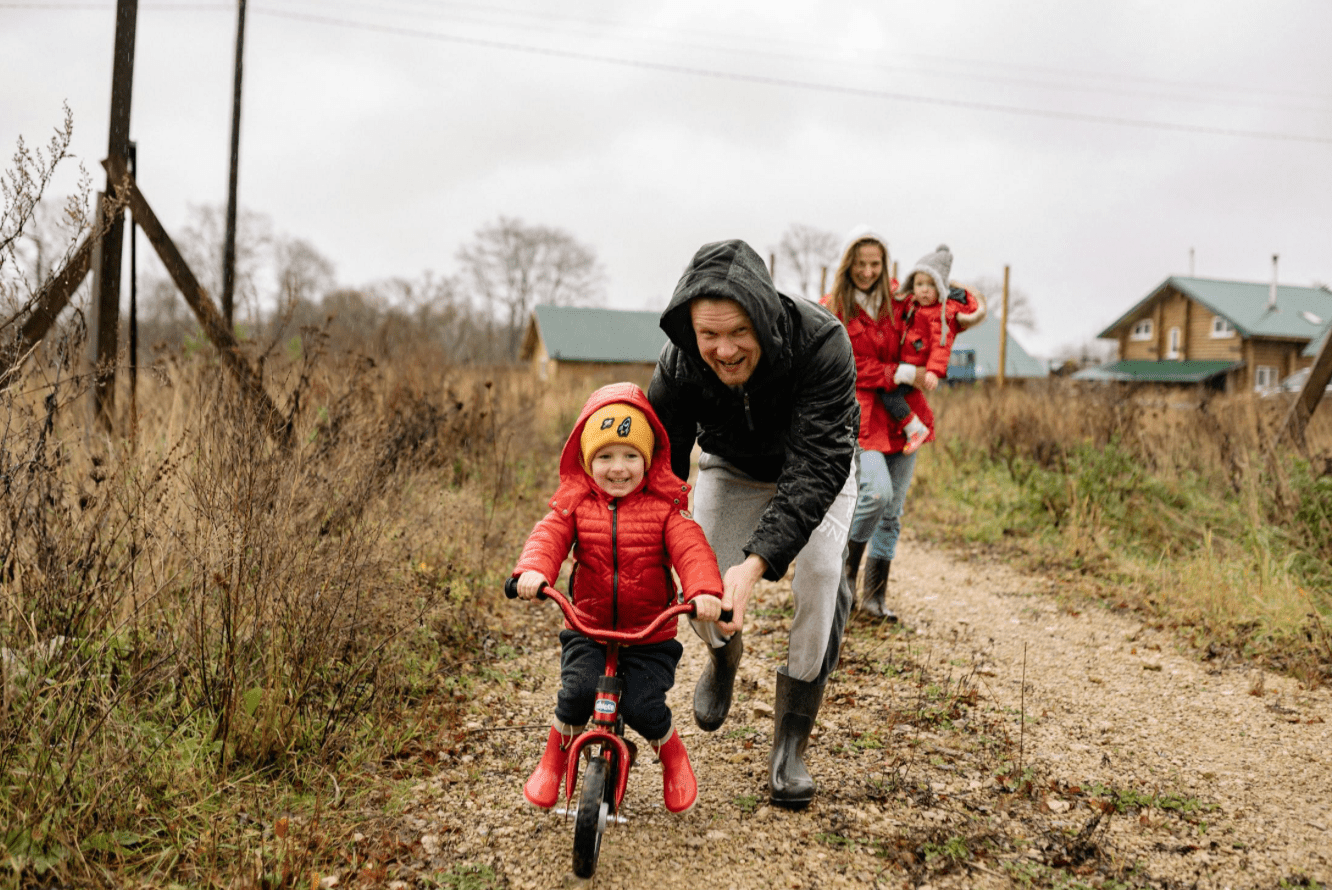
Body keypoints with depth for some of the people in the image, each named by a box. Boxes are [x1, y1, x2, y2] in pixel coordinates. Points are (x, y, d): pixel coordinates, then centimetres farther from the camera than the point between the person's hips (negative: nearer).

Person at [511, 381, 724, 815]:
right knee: (578, 690, -22)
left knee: (642, 706, -14)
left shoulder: (665, 506, -4)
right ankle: (554, 759, 7)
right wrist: (533, 570, -37)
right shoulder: (575, 503, 1)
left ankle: (673, 756, 20)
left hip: (650, 633, -1)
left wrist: (705, 591, -37)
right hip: (587, 628, 1)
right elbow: (548, 537, -15)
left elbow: (691, 549, -17)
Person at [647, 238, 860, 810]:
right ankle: (723, 654, 28)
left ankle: (790, 743, -5)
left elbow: (817, 466, -44)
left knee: (820, 575, -22)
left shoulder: (820, 342, -40)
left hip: (817, 468, -2)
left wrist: (758, 560, -56)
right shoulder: (678, 365, -30)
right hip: (732, 469, 2)